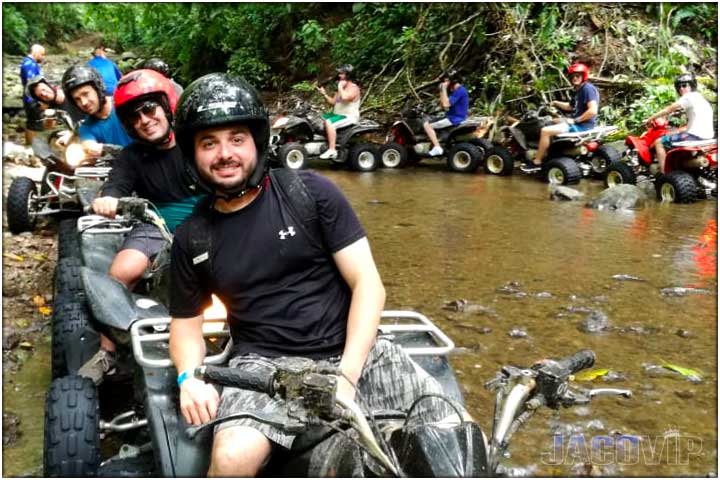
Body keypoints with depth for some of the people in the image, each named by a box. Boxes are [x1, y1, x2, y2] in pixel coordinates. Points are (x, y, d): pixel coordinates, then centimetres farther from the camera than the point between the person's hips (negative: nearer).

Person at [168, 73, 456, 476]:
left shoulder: (311, 192, -1)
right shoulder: (192, 238, 7)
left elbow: (368, 285, -4)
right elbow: (186, 319, 18)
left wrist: (346, 376, -15)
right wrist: (190, 376, -4)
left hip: (351, 350, 0)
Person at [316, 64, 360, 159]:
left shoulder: (353, 88, -12)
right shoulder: (342, 88, 18)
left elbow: (344, 97, -32)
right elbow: (333, 101, 18)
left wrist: (340, 87, -16)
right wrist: (324, 94, 3)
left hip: (349, 117, -10)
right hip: (338, 115, 10)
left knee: (329, 122, -32)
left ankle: (332, 150, -34)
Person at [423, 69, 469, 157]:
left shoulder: (460, 90, -17)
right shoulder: (455, 90, 15)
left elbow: (446, 104, -25)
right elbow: (443, 106, 15)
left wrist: (444, 89, -19)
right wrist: (441, 91, 6)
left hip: (454, 119, -11)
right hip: (452, 117, 11)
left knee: (427, 125, -14)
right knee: (428, 121, 23)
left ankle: (437, 148, -19)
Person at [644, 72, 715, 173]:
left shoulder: (689, 96, -7)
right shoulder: (701, 98, 21)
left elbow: (669, 110, -8)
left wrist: (650, 118, -3)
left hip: (695, 136, -10)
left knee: (659, 142, -4)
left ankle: (664, 174, -9)